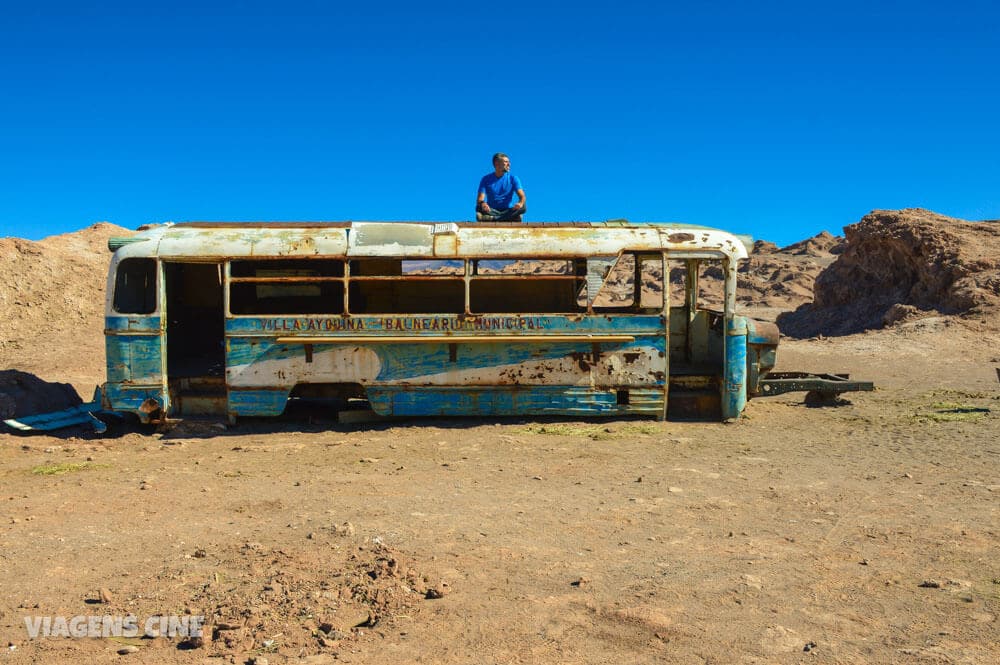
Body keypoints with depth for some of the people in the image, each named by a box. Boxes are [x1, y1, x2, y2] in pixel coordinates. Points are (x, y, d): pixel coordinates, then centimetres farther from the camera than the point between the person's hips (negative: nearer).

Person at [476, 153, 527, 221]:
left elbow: (522, 196, -6)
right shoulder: (486, 179, 1)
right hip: (491, 211, -1)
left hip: (507, 211, 1)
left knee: (523, 207, -29)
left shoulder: (513, 178, 4)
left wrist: (520, 203, -31)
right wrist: (482, 203, -33)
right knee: (479, 208, -31)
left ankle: (493, 219, -34)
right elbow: (480, 199, -7)